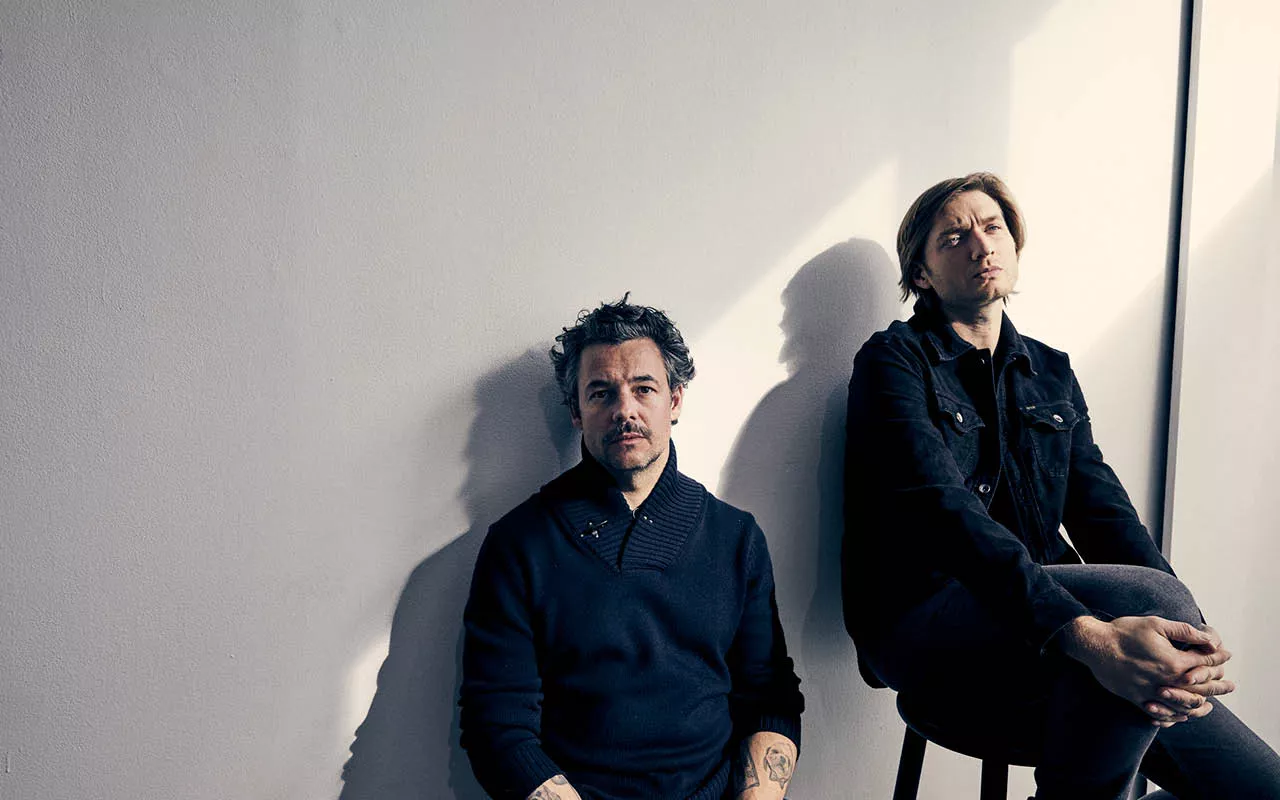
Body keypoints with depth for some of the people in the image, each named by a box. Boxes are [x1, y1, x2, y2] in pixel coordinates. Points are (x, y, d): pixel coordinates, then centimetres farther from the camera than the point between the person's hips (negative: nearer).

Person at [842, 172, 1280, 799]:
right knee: (1150, 595, -29)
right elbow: (944, 512, -18)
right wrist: (1085, 633, -32)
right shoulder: (894, 360, -2)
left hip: (1047, 622, 5)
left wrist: (1190, 642, -14)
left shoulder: (1051, 373, 17)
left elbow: (1104, 513, 5)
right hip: (926, 625, -4)